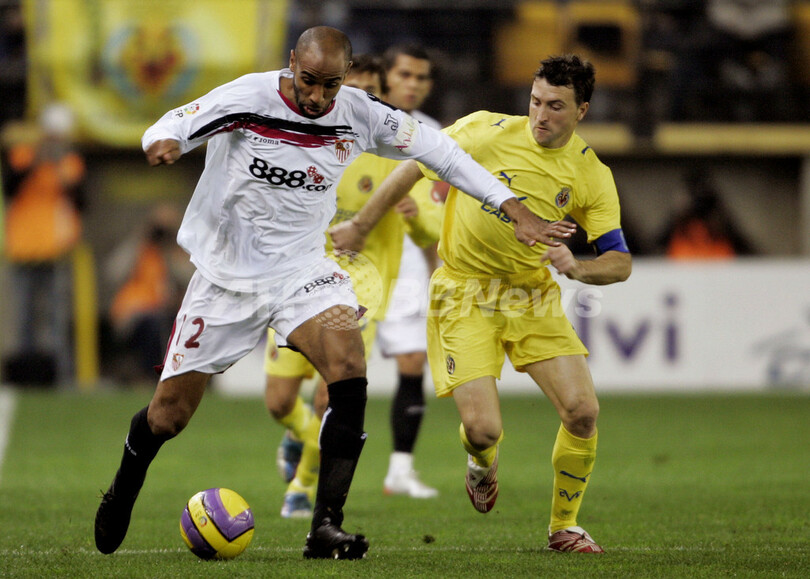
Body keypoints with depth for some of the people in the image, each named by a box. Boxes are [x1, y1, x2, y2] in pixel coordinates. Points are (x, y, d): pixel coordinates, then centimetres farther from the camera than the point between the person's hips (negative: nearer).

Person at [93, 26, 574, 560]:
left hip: (304, 269, 2)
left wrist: (515, 210, -4)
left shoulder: (360, 116, -9)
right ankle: (125, 488, 35)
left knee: (350, 376, -26)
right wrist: (163, 144, -39)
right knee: (169, 415, 0)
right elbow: (171, 128, -12)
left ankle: (326, 527, -23)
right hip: (227, 272, -1)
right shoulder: (245, 100, -16)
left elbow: (438, 151, 0)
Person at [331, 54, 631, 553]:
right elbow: (418, 164, 1)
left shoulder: (592, 176, -6)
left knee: (582, 411, -14)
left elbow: (620, 262, -3)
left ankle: (564, 527, 9)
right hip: (465, 295, -2)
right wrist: (361, 225, 5)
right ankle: (482, 465, 26)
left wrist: (577, 267, -26)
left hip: (534, 296, 3)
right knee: (483, 430, -16)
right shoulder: (488, 132, -13)